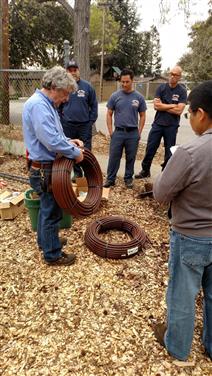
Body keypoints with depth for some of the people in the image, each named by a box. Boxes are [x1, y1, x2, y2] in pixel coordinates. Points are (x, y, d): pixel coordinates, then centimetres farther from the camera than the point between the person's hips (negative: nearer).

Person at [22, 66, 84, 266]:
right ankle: (53, 254, 18)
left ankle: (45, 241, 41)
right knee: (52, 211, 2)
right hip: (44, 169, -10)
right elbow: (52, 141, -31)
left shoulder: (46, 104, 12)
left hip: (46, 167, 10)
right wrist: (75, 152, -18)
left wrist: (69, 141, 5)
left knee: (47, 207, 22)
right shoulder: (38, 105, -22)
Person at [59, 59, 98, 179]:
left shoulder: (87, 86, 1)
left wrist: (91, 121, -2)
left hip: (85, 125, -1)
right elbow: (58, 106, 7)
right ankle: (77, 173, 23)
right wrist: (61, 121, 2)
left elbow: (94, 105, 3)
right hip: (67, 125, 1)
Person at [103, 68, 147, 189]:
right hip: (118, 132, 0)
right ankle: (110, 179, 15)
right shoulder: (115, 96, 1)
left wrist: (139, 132, 0)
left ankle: (128, 179, 24)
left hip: (133, 133, 0)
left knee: (131, 158, 10)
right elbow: (109, 114, 5)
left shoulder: (139, 97, 1)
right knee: (114, 157, 3)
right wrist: (110, 131, -1)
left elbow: (142, 116, 7)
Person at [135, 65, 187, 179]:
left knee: (169, 152, 8)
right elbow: (156, 106, -8)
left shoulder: (182, 91, -4)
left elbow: (179, 110, -15)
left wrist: (162, 106, -9)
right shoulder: (161, 87, 2)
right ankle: (145, 171, 21)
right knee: (150, 148, 5)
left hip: (172, 126, -1)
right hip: (157, 124, 2)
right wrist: (172, 106, -10)